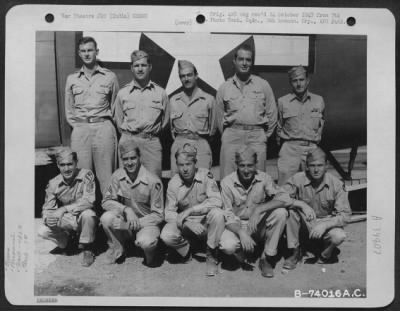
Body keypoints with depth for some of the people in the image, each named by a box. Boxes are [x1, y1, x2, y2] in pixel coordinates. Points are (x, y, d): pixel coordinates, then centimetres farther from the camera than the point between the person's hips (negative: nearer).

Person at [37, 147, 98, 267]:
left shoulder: (86, 175, -18)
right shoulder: (53, 184, -7)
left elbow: (89, 201, -29)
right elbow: (47, 209, -6)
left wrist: (64, 209, -34)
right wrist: (48, 218, -31)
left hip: (83, 219, -3)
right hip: (66, 222, 3)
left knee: (87, 213, -36)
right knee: (43, 231, -19)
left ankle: (87, 249, -11)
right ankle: (66, 241, 15)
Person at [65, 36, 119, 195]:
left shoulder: (110, 77, 7)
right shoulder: (72, 79, 13)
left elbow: (115, 105, 12)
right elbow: (69, 108, 18)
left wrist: (106, 122, 5)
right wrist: (76, 124, 7)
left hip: (103, 128, -2)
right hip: (80, 130, 2)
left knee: (106, 174, -2)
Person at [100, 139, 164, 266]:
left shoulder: (153, 181, -17)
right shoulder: (118, 176, -7)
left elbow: (158, 215, -12)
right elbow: (106, 201, -3)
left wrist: (136, 223, -23)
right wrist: (126, 209, -21)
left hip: (147, 223, -3)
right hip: (125, 222, 3)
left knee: (146, 242, -35)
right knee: (106, 217, -26)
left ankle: (150, 256, 4)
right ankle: (117, 250, 1)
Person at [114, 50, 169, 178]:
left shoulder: (160, 92, 7)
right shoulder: (122, 93, 7)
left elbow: (165, 120, 15)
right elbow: (119, 121, 15)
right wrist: (129, 134, 12)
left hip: (152, 143, 0)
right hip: (128, 141, 0)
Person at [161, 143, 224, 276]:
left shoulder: (205, 175, -15)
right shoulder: (173, 183, -9)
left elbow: (217, 201, -26)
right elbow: (169, 213, -9)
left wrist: (190, 210, -31)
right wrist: (188, 224, -27)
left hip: (206, 222, -1)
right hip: (185, 224, 1)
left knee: (217, 213, -34)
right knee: (166, 236, -27)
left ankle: (212, 255, -12)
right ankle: (186, 252, 8)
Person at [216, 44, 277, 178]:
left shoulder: (263, 85, 7)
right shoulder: (224, 88, 9)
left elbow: (272, 114, 11)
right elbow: (220, 117, 16)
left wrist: (264, 135, 10)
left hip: (256, 137, 0)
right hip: (232, 137, 1)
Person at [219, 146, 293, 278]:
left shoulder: (264, 178, -11)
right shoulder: (227, 183, -14)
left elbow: (286, 199, -23)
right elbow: (228, 216, -14)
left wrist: (259, 209, -34)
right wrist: (242, 233, -33)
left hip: (259, 226, 2)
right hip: (237, 226, -1)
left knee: (281, 212, -27)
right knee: (227, 246, -33)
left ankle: (267, 258, -11)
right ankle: (244, 252, 6)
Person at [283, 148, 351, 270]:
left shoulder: (336, 184, -15)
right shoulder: (298, 179, -15)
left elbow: (345, 215, -16)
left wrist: (325, 225, -32)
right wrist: (301, 204, -37)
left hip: (327, 222, -1)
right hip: (305, 223, 1)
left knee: (339, 236, -33)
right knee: (290, 208, -29)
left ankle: (326, 254, 6)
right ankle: (295, 252, -13)